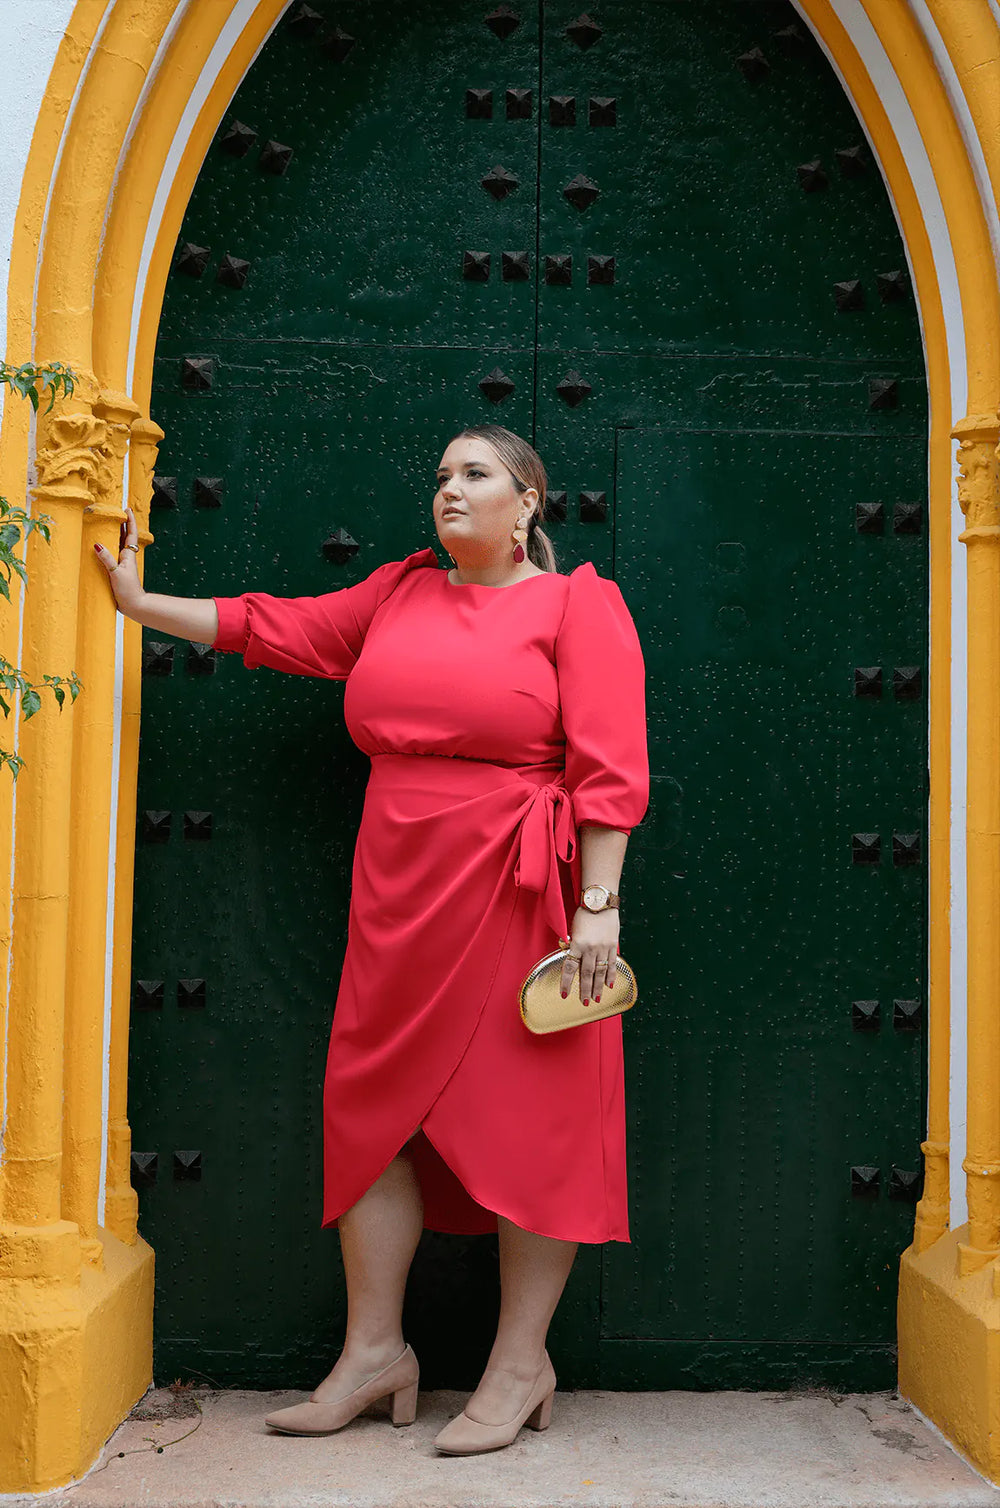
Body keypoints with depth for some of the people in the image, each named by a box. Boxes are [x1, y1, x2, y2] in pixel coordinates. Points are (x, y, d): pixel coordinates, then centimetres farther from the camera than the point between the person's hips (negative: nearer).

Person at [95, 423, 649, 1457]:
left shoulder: (578, 602, -1)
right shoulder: (399, 594, 16)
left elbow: (609, 767, -9)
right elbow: (273, 628, 20)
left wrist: (598, 904, -16)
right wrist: (140, 601, 19)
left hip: (520, 895, -5)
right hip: (401, 893, 6)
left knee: (530, 1117, -1)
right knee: (376, 1103, 6)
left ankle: (521, 1363, 11)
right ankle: (374, 1348, 18)